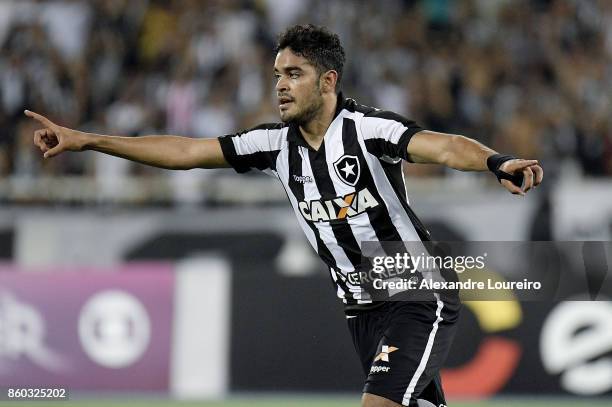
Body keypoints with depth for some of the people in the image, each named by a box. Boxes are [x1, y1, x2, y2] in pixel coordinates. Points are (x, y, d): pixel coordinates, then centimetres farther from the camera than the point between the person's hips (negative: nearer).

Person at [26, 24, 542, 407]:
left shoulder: (369, 129, -18)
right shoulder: (277, 143, 1)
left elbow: (444, 146, -34)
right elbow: (187, 152, 3)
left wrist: (497, 162, -56)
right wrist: (85, 140, 1)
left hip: (419, 299, -6)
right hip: (363, 309, 6)